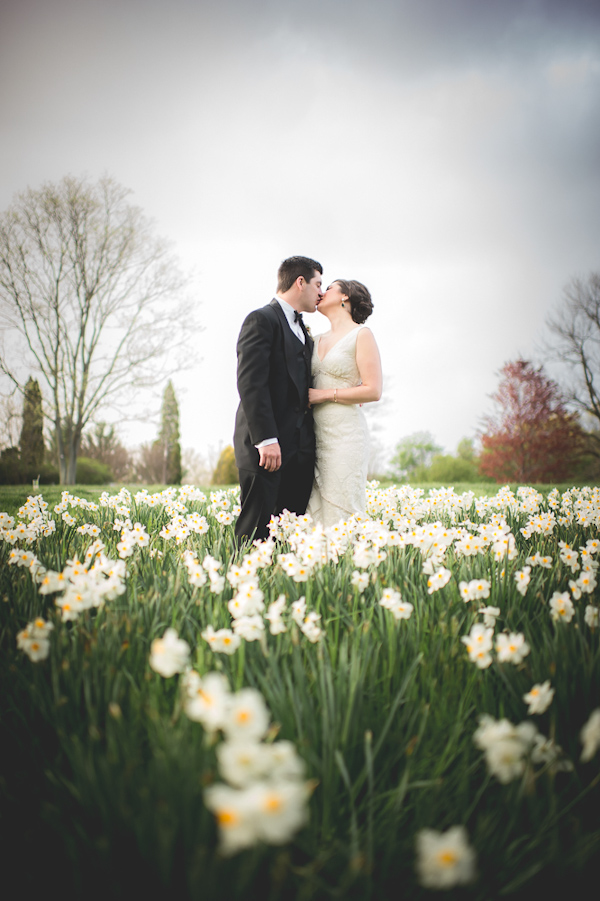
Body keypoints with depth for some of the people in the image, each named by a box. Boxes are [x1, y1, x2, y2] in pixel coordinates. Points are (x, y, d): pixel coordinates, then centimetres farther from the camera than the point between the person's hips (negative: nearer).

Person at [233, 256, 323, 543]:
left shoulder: (302, 329, 23)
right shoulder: (261, 320, -5)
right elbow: (251, 383, -15)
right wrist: (266, 440, -22)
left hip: (300, 450, 8)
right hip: (267, 447, -8)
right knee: (255, 532, -6)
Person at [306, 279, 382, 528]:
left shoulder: (361, 334, -1)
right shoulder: (318, 340, 19)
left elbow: (373, 391, -9)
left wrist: (325, 395, -10)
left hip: (345, 432, -6)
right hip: (316, 434, 6)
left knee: (341, 513, -7)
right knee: (316, 511, 2)